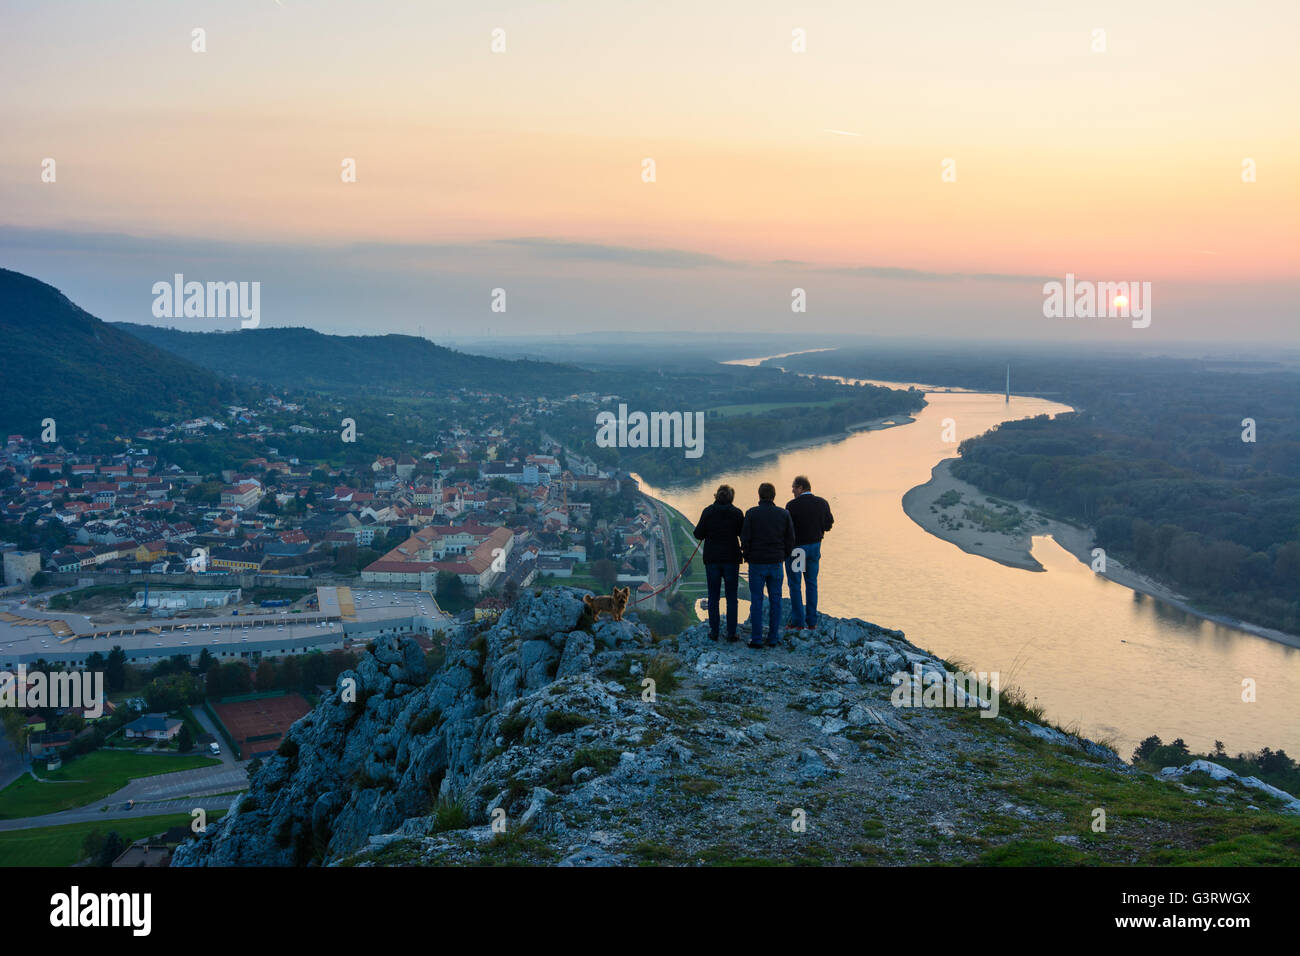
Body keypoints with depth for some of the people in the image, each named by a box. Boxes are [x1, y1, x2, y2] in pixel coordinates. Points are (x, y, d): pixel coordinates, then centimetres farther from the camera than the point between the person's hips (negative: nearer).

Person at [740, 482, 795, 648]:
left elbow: (745, 539, -7)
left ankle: (756, 639, 3)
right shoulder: (784, 514, 0)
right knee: (775, 600, 9)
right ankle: (773, 638, 11)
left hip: (757, 563, -2)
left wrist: (746, 556, 8)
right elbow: (790, 540, 3)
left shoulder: (751, 513, -8)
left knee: (756, 600, 3)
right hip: (776, 563, 2)